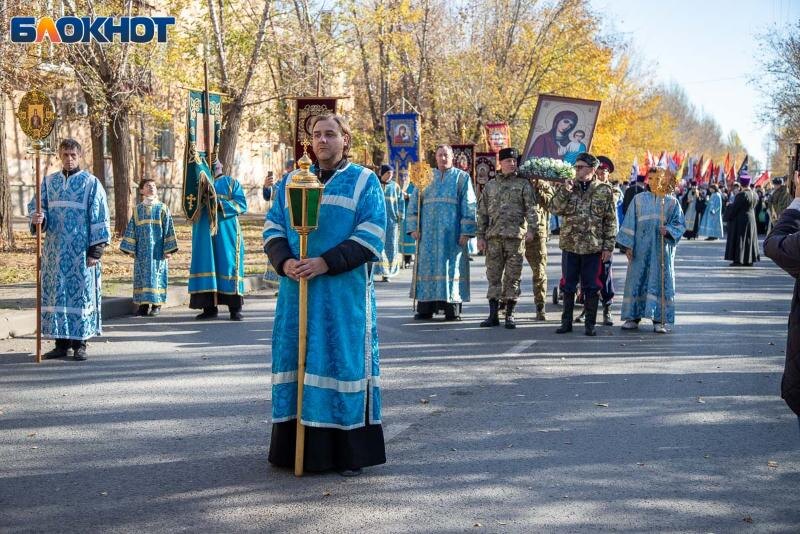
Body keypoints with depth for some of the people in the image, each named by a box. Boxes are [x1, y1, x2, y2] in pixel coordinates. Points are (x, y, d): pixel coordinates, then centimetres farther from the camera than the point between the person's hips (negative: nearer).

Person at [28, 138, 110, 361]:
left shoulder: (91, 183, 0)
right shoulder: (49, 181, 10)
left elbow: (99, 218, -3)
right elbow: (35, 206, 10)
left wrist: (95, 250, -9)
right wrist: (37, 218, -15)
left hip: (80, 251, -3)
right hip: (55, 251, 4)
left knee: (80, 293, -2)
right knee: (56, 293, 4)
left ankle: (79, 344, 4)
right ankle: (61, 343, 10)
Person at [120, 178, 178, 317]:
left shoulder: (162, 209, 3)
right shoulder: (138, 209, 8)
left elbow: (168, 229, 1)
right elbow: (131, 229, 9)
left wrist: (168, 249, -5)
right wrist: (130, 248, 3)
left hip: (157, 250, -2)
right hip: (142, 251, 2)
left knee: (157, 275, -1)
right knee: (142, 275, 2)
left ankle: (156, 304, 4)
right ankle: (143, 304, 6)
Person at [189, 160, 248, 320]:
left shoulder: (231, 182, 10)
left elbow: (242, 204, -3)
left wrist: (220, 205, -17)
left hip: (225, 232, -3)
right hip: (204, 231, 3)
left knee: (228, 264, -6)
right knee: (206, 265, -1)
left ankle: (235, 308, -4)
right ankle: (210, 307, 1)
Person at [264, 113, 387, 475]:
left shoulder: (364, 181, 2)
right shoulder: (291, 181, 15)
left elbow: (371, 236, -8)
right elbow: (273, 227, 9)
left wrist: (325, 263, -18)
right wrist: (285, 261, -11)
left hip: (345, 292, -4)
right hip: (297, 289, 4)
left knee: (344, 361, -2)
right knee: (296, 360, 5)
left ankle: (350, 452, 7)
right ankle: (297, 448, 16)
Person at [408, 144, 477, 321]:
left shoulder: (462, 177, 7)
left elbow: (468, 206, 0)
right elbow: (414, 203, 12)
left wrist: (466, 232, -9)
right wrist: (414, 227, 1)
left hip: (452, 232, -2)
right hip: (428, 232, 3)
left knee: (452, 266, -3)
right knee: (427, 266, 1)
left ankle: (453, 309, -1)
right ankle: (425, 308, 4)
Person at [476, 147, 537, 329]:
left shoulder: (523, 184, 6)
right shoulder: (490, 186, 15)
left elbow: (531, 208, -3)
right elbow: (482, 213, 14)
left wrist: (531, 229, -17)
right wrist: (480, 236, 7)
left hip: (515, 236, -3)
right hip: (494, 237, 3)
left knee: (512, 277, 0)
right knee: (493, 276, 4)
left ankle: (510, 315, 7)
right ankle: (493, 315, 10)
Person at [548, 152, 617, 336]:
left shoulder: (604, 191, 0)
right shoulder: (568, 188, 7)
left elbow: (611, 221, 1)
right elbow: (554, 209, -5)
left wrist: (608, 246, -4)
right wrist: (564, 191, -18)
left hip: (594, 248, -2)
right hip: (570, 245, 2)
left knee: (591, 287, 3)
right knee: (568, 286, 8)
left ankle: (590, 324, 13)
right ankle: (566, 322, 18)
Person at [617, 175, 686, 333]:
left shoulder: (672, 202, 7)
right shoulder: (639, 199, 9)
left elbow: (680, 224, 5)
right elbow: (629, 223, 6)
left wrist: (668, 230, -15)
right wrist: (628, 245, -2)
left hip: (662, 250, 0)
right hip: (641, 248, 1)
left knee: (661, 281, -1)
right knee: (636, 280, 1)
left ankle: (659, 320, 3)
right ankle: (633, 317, 9)